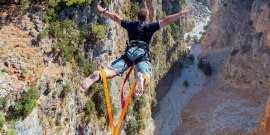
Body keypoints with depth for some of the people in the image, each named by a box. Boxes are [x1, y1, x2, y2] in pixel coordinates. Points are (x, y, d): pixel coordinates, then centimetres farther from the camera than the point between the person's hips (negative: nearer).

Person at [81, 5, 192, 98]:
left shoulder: (130, 25, 25)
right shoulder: (150, 26, 18)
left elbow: (115, 18, 34)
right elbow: (166, 21, 13)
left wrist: (103, 11, 48)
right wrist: (181, 13, 19)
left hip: (129, 52, 3)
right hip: (142, 54, -2)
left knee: (113, 71, -9)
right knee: (146, 77, -22)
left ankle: (98, 75, -43)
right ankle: (141, 77, -61)